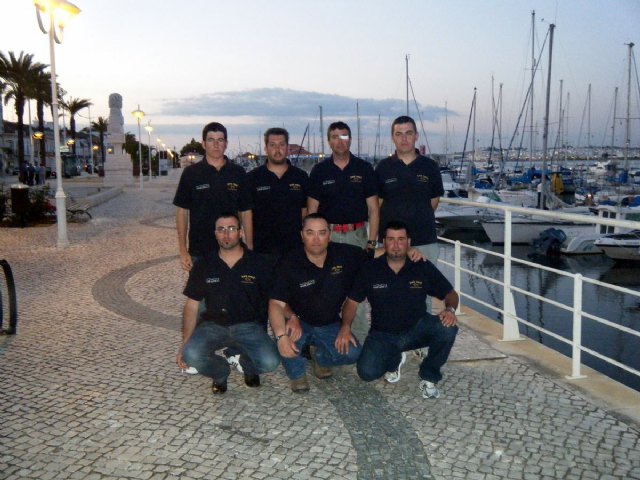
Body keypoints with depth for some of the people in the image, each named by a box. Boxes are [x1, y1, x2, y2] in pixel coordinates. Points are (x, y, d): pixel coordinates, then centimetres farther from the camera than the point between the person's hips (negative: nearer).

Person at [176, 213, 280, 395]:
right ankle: (220, 372, 8)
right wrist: (185, 343, -3)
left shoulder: (258, 264, -1)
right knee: (191, 355, -29)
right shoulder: (203, 265, 3)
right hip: (213, 325, 1)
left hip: (248, 326, -1)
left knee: (270, 362, -26)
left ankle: (247, 364, 14)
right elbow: (192, 305, 6)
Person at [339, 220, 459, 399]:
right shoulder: (370, 270, -5)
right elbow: (352, 301, 0)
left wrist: (450, 309, -22)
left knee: (448, 328, -30)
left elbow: (450, 293, 2)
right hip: (383, 334, 0)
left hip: (416, 329, 0)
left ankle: (428, 378, -4)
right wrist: (345, 327, -17)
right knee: (367, 372, -24)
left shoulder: (423, 267, -5)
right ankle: (394, 360, 15)